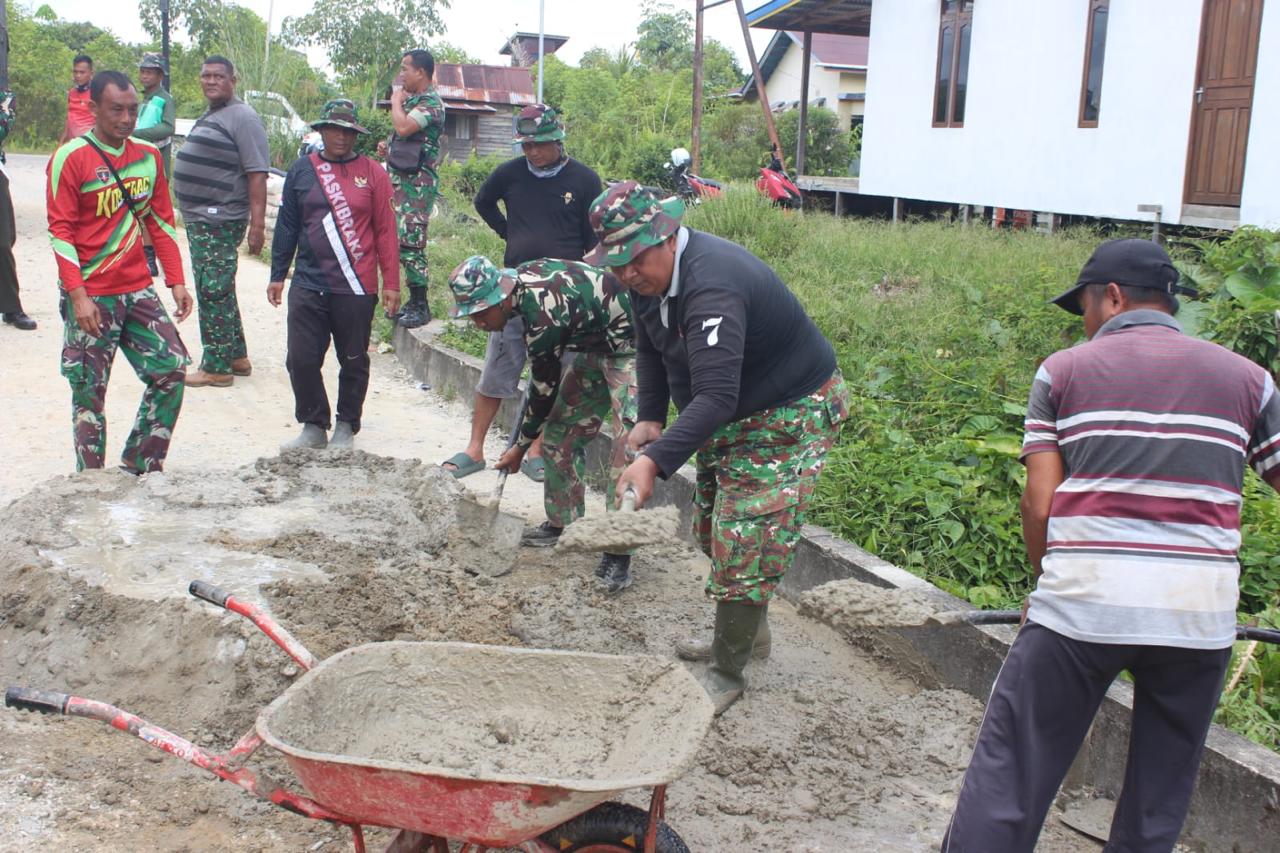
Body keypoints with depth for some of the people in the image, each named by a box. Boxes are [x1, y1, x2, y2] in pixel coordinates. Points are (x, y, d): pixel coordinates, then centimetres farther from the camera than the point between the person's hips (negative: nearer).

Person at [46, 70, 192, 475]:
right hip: (90, 296, -5)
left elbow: (161, 222, 12)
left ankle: (139, 465, 13)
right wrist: (78, 295, -18)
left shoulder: (148, 156, 8)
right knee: (89, 390, 2)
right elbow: (60, 232, -10)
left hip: (138, 290, 5)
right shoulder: (70, 158, -8)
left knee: (171, 368, 0)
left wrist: (176, 282, 6)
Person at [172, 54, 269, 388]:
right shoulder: (208, 116, 18)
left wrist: (257, 224, -25)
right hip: (199, 221, 10)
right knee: (218, 292, 16)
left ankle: (217, 368, 1)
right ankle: (237, 357, 26)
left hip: (220, 223, -10)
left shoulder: (242, 118, -12)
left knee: (213, 293, -6)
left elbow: (257, 174, -19)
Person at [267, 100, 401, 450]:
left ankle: (346, 427, 21)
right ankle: (314, 425, 15)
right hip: (308, 286, 2)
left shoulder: (373, 174, 3)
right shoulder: (302, 169, 8)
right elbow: (286, 225, 13)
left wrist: (391, 283, -1)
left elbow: (385, 231, 2)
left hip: (357, 288, -2)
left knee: (354, 362, 6)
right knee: (301, 360, 0)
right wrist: (277, 275, 11)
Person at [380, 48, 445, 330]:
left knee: (410, 243, -12)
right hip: (400, 178, 10)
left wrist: (396, 101, -8)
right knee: (401, 242, 11)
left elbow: (404, 127, -27)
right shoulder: (412, 100, 18)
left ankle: (420, 306, -7)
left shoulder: (431, 102, -12)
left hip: (417, 181, -10)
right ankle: (413, 301, 19)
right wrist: (388, 147, 11)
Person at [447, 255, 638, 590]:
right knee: (560, 430, 11)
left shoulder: (543, 316, -31)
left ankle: (618, 555, -17)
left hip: (630, 346, -10)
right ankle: (563, 523, 24)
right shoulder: (517, 278, -6)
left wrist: (521, 445, -4)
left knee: (628, 448, -19)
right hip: (595, 345, 10)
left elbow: (545, 387, -18)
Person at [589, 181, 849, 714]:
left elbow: (716, 398, -44)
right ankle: (747, 629, 43)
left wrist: (656, 461, -53)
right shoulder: (649, 273, -6)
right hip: (732, 417, 10)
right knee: (714, 531, 22)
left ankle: (728, 674, 6)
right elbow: (651, 349, 10)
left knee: (745, 546, -9)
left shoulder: (711, 287, -37)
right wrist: (649, 417, -4)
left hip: (790, 415, -10)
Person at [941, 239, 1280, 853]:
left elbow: (1039, 505, 0)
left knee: (1009, 772, 5)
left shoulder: (1063, 371, 5)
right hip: (1200, 615, 3)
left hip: (1082, 601, -2)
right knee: (1159, 802, 18)